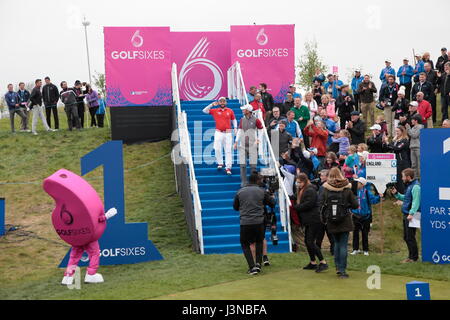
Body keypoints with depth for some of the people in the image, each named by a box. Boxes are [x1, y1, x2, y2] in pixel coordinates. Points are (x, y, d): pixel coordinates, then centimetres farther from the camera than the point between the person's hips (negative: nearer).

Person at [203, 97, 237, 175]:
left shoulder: (230, 111, 9)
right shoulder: (215, 111, 6)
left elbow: (234, 120, 18)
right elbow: (205, 111, 3)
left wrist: (235, 128, 5)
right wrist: (212, 104, -5)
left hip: (228, 133, 0)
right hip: (218, 133, 0)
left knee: (228, 150, -4)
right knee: (217, 149, -7)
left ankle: (228, 167, -4)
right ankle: (220, 163, 14)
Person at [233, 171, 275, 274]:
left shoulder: (240, 192, 5)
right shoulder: (262, 191, 1)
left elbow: (235, 207, 16)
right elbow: (272, 203, 12)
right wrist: (272, 198, 34)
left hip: (245, 222, 0)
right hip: (259, 222, 1)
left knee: (245, 244, 13)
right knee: (259, 242, 25)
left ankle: (252, 267, 1)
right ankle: (258, 263, 15)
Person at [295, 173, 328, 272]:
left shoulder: (310, 190, -13)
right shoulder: (302, 191, 18)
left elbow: (309, 204, -22)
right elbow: (300, 203, 21)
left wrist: (297, 207, -14)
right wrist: (296, 205, 1)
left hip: (314, 220, -11)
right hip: (308, 221, 11)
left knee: (310, 242, -12)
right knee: (307, 241, 13)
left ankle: (323, 262, -9)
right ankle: (313, 263, 21)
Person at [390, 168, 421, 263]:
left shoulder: (415, 186, -15)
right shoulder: (409, 186, 16)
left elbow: (416, 201, -22)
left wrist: (411, 213, -28)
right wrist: (396, 194, 17)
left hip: (411, 216, -10)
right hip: (406, 215, 10)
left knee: (410, 237, -4)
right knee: (406, 237, 14)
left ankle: (414, 257, 4)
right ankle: (411, 256, 23)